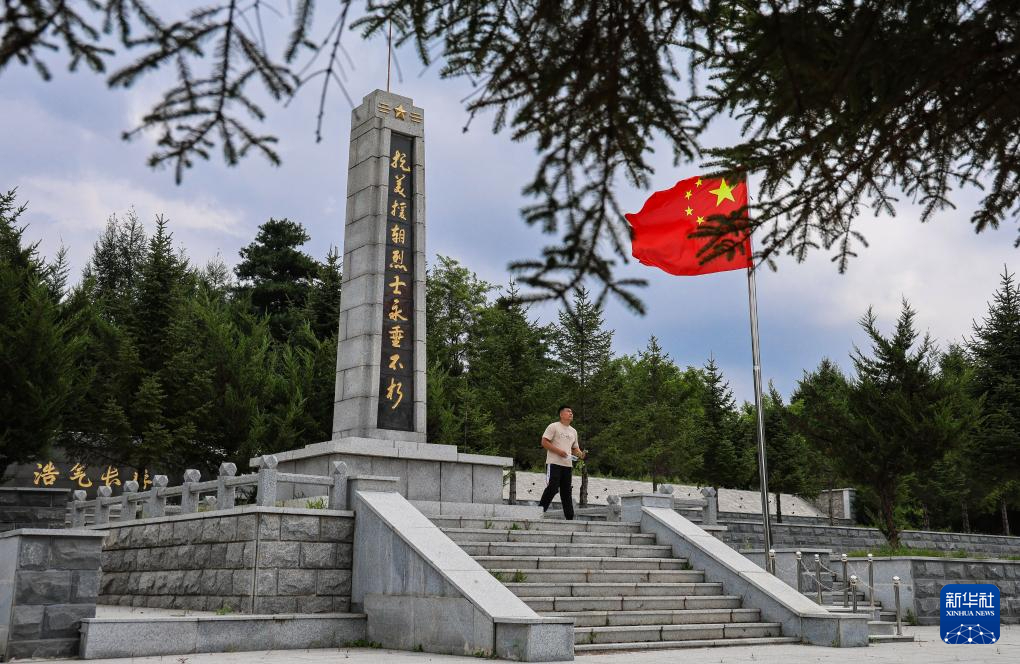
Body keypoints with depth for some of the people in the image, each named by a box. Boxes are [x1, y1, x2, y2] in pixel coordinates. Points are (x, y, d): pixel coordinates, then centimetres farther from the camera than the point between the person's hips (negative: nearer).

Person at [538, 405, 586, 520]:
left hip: (568, 464, 7)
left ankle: (569, 517, 8)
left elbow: (575, 448, 26)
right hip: (554, 463, -7)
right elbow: (544, 442, -8)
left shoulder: (573, 431, 20)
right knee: (552, 488, -13)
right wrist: (558, 451, -16)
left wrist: (580, 454, 3)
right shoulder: (553, 427, -1)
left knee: (566, 491, 7)